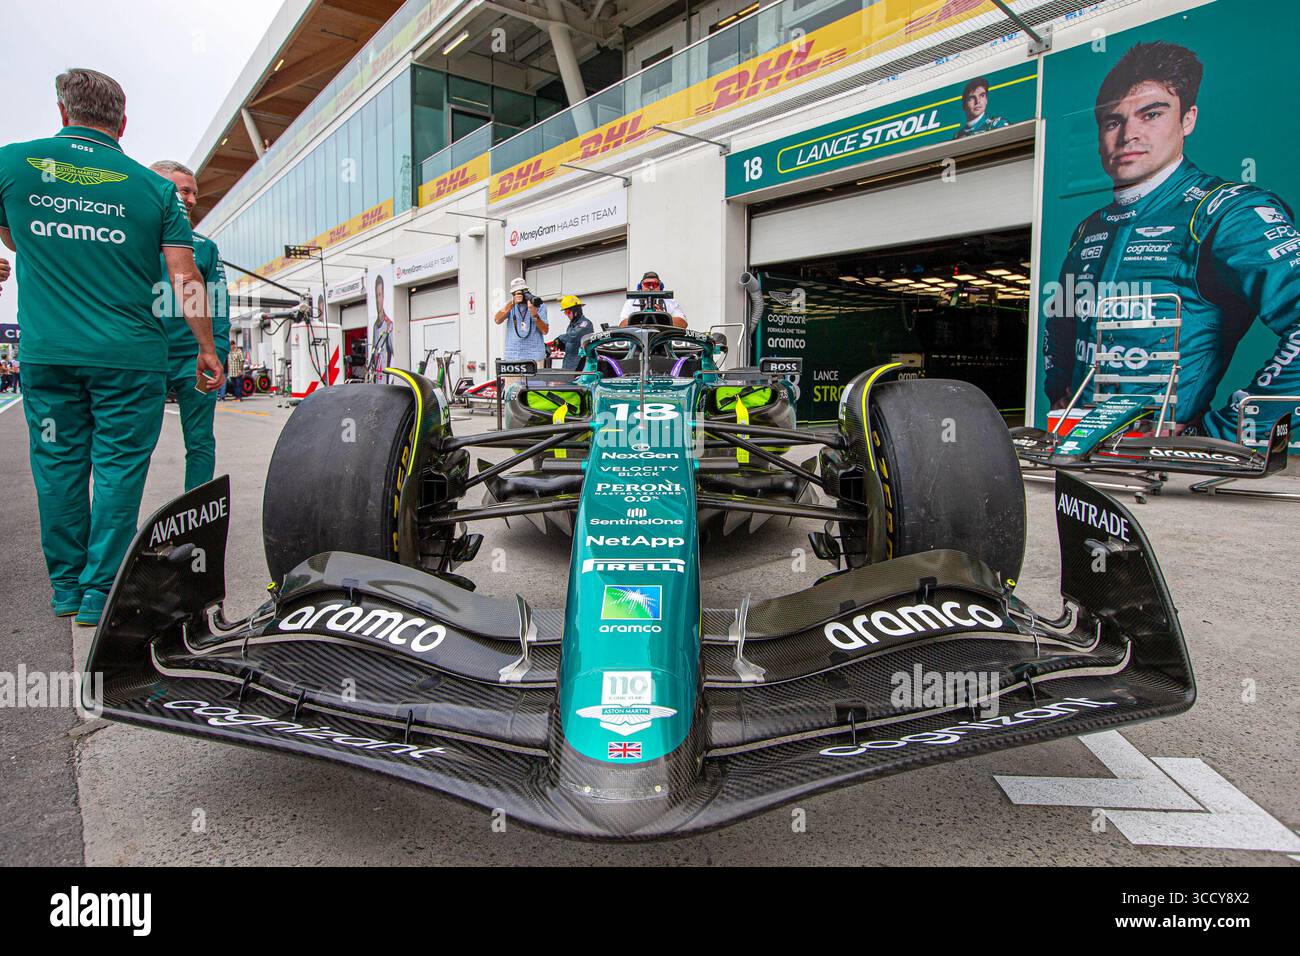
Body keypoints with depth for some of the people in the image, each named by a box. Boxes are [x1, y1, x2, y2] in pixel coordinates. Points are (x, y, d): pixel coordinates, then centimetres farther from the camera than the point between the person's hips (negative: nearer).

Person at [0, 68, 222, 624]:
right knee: (119, 469, 4)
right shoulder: (154, 188, -1)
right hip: (130, 356, -2)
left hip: (46, 352, 2)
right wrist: (207, 349, 4)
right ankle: (99, 594, 7)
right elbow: (186, 281, -5)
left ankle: (67, 588, 23)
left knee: (57, 466, 12)